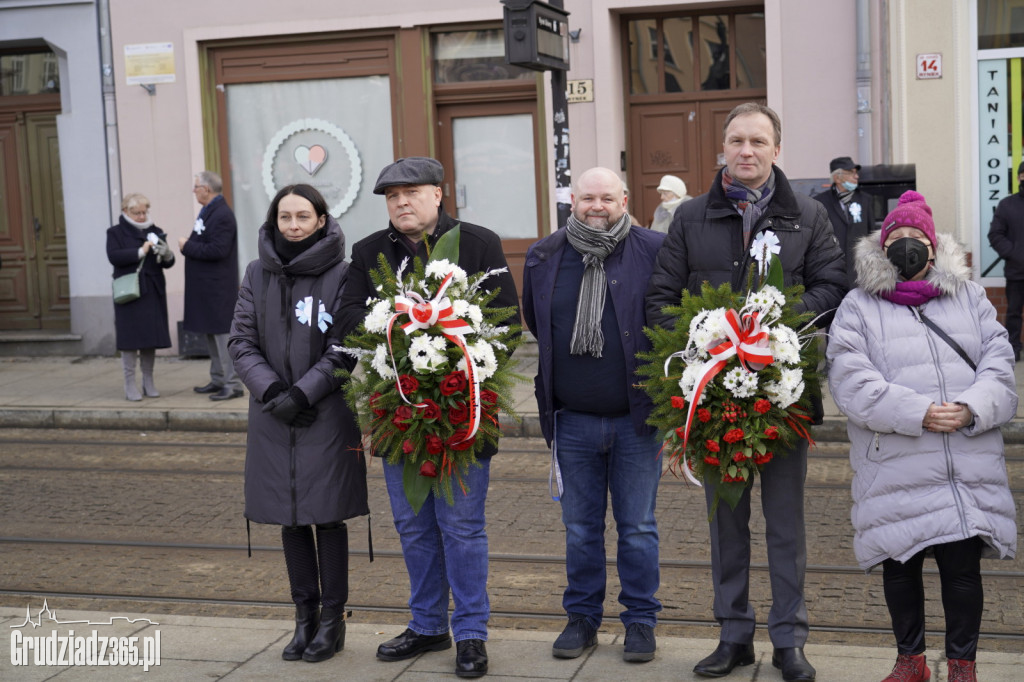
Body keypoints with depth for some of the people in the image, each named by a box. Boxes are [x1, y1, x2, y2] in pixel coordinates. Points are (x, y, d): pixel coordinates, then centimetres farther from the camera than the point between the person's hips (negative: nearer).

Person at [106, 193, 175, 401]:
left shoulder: (154, 231, 14)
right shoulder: (116, 233, 3)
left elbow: (168, 263, 11)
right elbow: (114, 256, -13)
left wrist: (166, 254, -12)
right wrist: (140, 252, -20)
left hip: (153, 293, 4)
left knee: (151, 338, 7)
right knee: (130, 338, -4)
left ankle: (148, 383, 16)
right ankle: (130, 385, 2)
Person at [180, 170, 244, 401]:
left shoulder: (222, 215, -17)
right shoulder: (209, 211, 14)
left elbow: (218, 250, -24)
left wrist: (188, 247, -16)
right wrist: (189, 245, 3)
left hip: (218, 287, -11)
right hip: (207, 286, 11)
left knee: (222, 334, -7)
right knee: (211, 333, 16)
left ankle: (233, 384, -2)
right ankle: (218, 380, 25)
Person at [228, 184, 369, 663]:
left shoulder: (341, 274, -5)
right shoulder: (258, 274, 7)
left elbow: (343, 350, -8)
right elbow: (241, 341, 4)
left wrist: (301, 393, -15)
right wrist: (271, 390, -11)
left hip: (327, 415, -4)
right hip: (274, 419, 4)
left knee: (327, 516, 2)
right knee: (290, 518, 9)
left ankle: (332, 619, 15)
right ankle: (305, 617, 22)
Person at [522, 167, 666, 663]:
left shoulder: (654, 251, -5)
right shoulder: (544, 257, 5)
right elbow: (533, 325, 18)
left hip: (636, 417, -3)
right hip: (573, 419, 3)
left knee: (638, 526, 7)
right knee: (580, 526, 13)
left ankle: (640, 619, 21)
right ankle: (582, 616, 27)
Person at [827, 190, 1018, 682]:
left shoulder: (970, 297, 15)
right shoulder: (858, 307, 5)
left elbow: (999, 365, 6)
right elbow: (851, 382, -8)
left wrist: (971, 409, -13)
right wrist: (919, 414, -17)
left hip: (970, 467, 2)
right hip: (896, 469, -1)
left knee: (964, 567, 3)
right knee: (900, 566, 9)